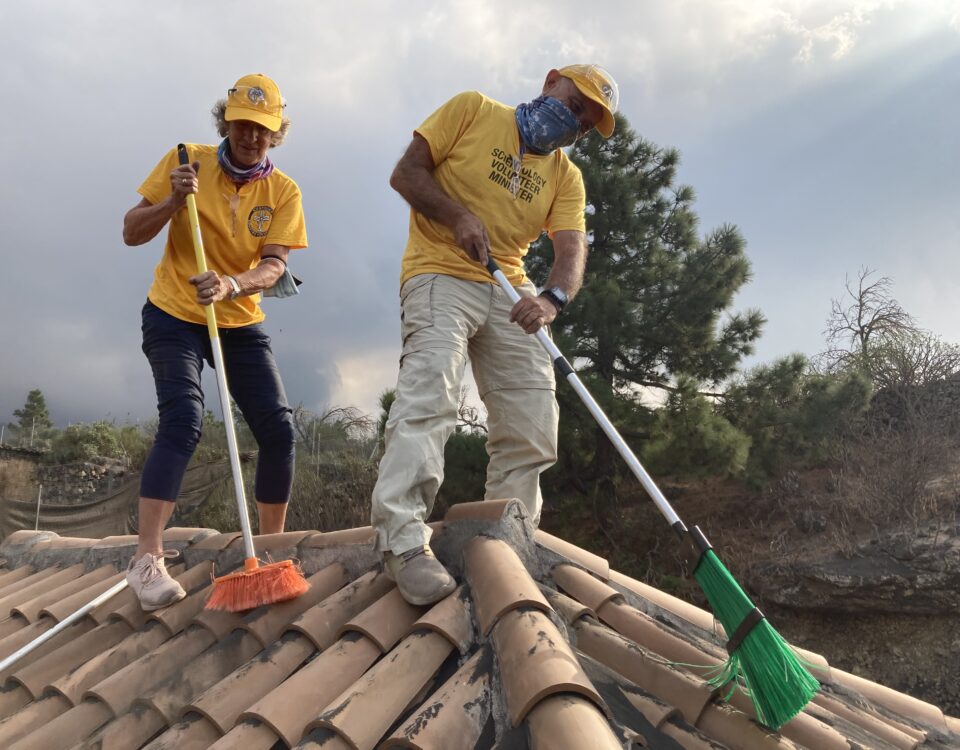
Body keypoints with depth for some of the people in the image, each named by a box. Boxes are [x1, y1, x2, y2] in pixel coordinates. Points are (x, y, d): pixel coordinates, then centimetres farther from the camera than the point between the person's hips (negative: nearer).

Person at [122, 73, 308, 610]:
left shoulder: (284, 191, -3)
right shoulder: (187, 161, -5)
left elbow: (274, 266, -14)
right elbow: (132, 233, -3)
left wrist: (232, 285, -34)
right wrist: (173, 201, -21)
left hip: (240, 323, 3)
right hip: (174, 315, -2)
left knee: (279, 429, -5)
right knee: (183, 420, -23)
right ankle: (147, 559, -17)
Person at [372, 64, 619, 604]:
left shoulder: (567, 176, 14)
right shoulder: (472, 110, 5)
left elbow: (572, 248, -3)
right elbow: (406, 173, -1)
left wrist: (553, 298, -25)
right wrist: (458, 216, -17)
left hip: (510, 290, 5)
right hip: (441, 275, -5)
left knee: (532, 431, -1)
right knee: (431, 390, -27)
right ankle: (403, 540, -28)